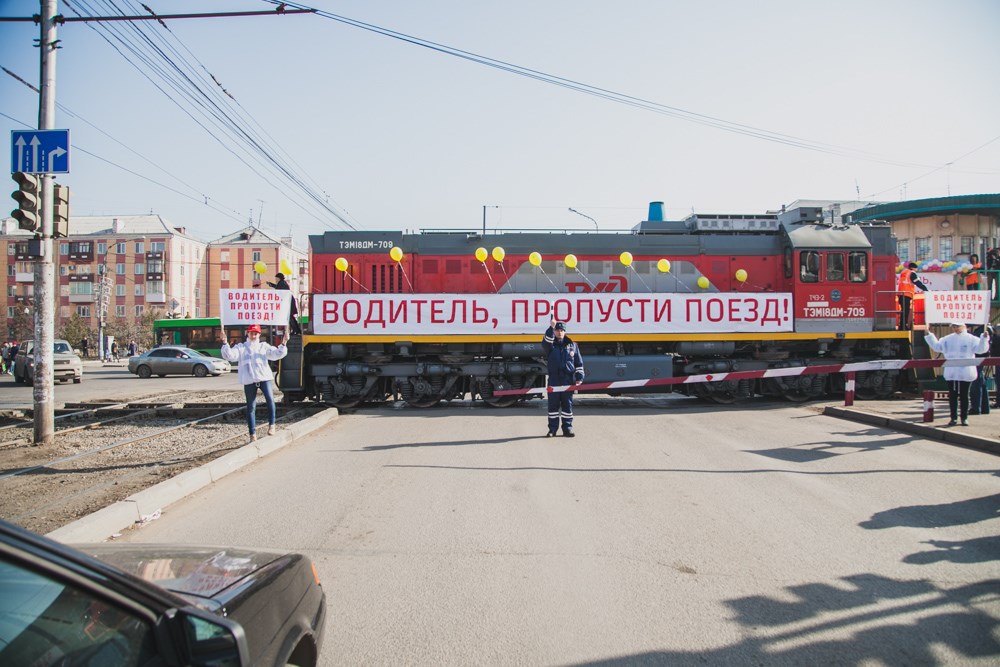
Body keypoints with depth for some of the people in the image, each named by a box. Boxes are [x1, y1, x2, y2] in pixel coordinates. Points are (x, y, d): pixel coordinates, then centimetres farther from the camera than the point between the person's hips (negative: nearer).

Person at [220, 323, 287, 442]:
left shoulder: (264, 346, 17)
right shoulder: (241, 347, 14)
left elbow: (277, 354, 8)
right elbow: (229, 355, -1)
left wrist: (282, 345, -9)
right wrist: (225, 343, -15)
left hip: (265, 377, 0)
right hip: (249, 380, 0)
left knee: (270, 400, -21)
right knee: (251, 407, 4)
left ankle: (271, 424, -6)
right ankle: (253, 434, 10)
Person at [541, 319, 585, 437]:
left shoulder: (572, 345, 11)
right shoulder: (551, 345, 7)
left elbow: (579, 363, 12)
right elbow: (546, 341, -19)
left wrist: (579, 377, 4)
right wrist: (551, 327, -32)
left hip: (568, 381, 1)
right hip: (553, 380, -1)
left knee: (567, 405, 4)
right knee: (553, 405, 3)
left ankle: (567, 429, 10)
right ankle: (552, 429, 10)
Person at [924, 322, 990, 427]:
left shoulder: (971, 339, -1)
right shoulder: (947, 339, 12)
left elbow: (980, 349, -10)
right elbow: (936, 346, 20)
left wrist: (984, 338, -22)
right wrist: (929, 335, 16)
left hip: (965, 374, -3)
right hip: (951, 373, 3)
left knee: (964, 395, 2)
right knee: (952, 395, 5)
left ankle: (964, 418, 11)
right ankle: (954, 417, 12)